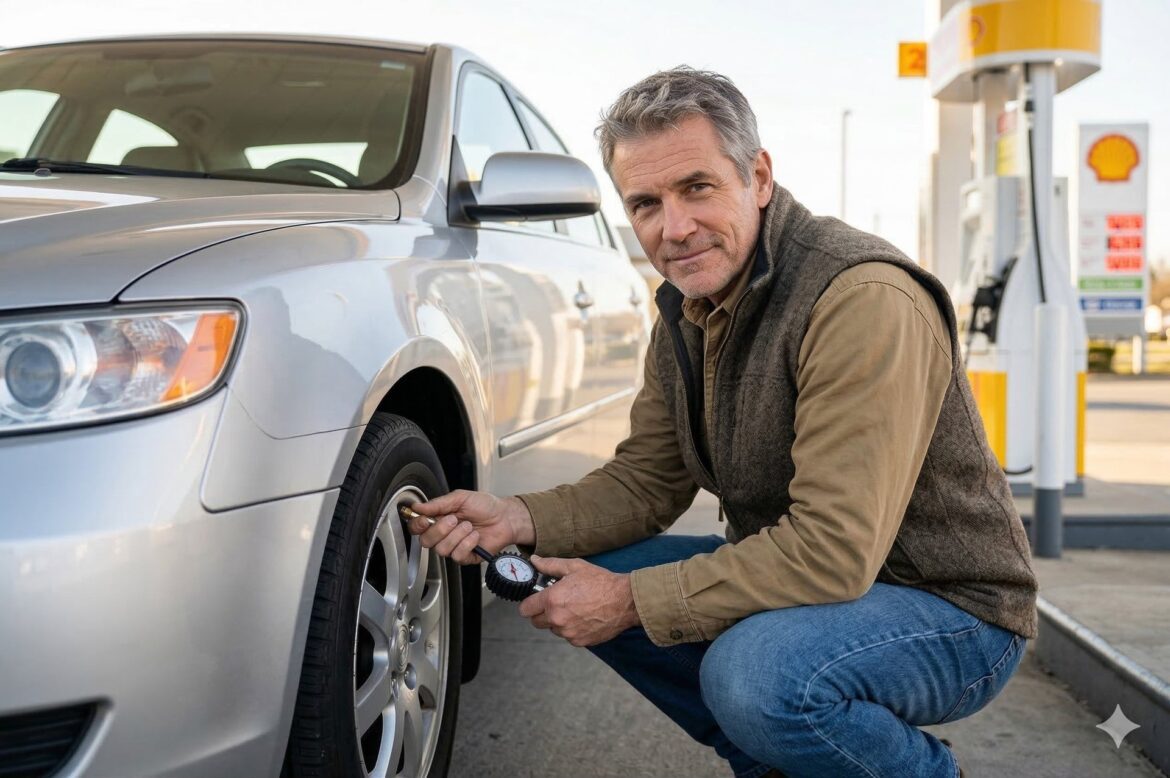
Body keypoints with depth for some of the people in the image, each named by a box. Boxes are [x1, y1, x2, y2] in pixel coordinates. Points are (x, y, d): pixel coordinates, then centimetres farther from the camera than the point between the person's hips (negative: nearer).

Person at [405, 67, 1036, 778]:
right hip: (809, 581, 8)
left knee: (756, 668, -36)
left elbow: (833, 549, -32)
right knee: (585, 580, 0)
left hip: (955, 611, -8)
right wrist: (519, 520, -11)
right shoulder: (686, 308, 2)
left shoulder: (865, 299, -28)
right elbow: (645, 483, 8)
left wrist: (633, 600, -25)